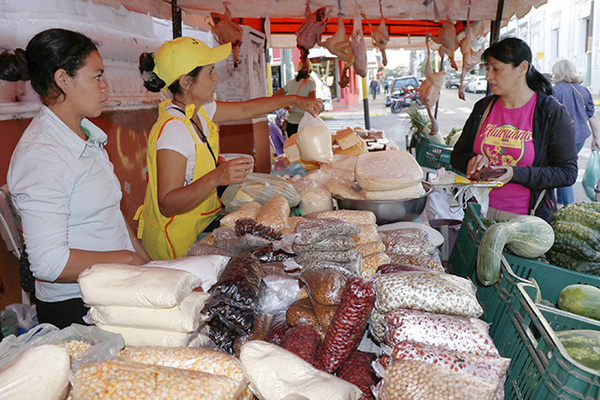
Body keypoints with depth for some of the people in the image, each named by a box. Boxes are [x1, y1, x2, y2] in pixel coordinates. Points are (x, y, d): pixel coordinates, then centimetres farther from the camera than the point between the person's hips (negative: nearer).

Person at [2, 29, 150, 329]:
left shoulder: (87, 134, 9)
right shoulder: (41, 155, -21)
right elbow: (49, 263, -25)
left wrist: (146, 262, 9)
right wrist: (128, 259, -17)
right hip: (74, 311, -8)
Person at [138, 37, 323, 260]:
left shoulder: (198, 110, 2)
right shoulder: (171, 131, -27)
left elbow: (245, 109, 16)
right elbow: (167, 205, -31)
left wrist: (293, 100, 14)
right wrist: (215, 178, -43)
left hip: (199, 223, 9)